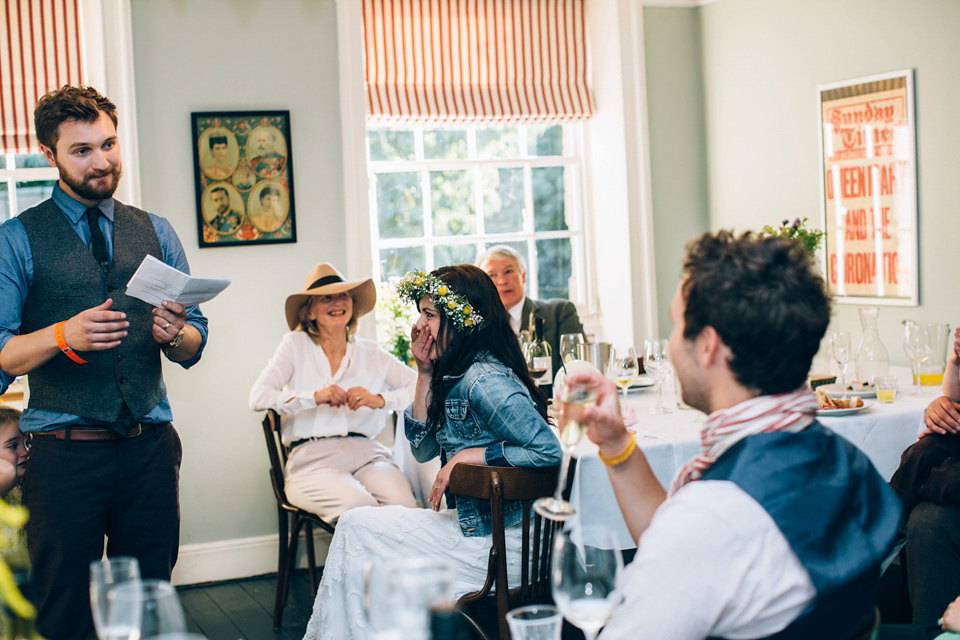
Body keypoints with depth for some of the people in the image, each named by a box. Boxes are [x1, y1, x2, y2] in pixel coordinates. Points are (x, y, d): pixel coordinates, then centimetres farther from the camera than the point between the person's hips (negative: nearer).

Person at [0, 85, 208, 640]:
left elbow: (195, 346, 9)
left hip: (150, 446, 3)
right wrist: (62, 335, -23)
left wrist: (173, 334, -14)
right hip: (64, 452, -3)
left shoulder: (156, 232, 11)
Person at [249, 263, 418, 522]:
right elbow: (258, 397, 0)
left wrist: (380, 400, -8)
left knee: (403, 502, -30)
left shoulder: (371, 354, 18)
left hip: (365, 452, 2)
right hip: (312, 459, -2)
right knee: (358, 505, -33)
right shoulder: (296, 344, 12)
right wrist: (315, 397, -12)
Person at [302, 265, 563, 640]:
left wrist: (467, 456, -20)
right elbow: (423, 449, 11)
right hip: (472, 521, 9)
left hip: (502, 543, -9)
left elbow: (549, 450, -26)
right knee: (357, 524, 4)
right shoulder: (455, 375, 9)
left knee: (358, 528, -5)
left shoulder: (484, 380, -20)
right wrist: (425, 374, 3)